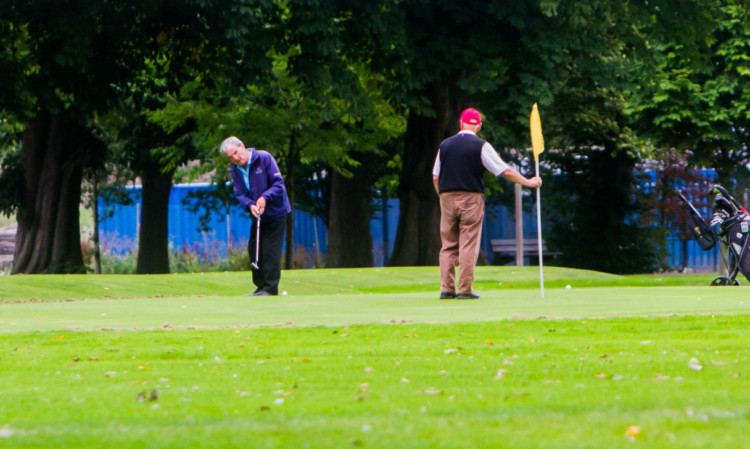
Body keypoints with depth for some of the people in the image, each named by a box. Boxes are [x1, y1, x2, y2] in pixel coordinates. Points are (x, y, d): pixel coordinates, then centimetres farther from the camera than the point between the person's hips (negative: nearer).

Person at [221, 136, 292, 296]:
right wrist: (250, 205, -22)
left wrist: (265, 197, -27)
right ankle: (261, 286, 15)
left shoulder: (264, 158, -14)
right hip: (258, 216, 6)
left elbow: (278, 183, -14)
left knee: (270, 250, -10)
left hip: (276, 212, -6)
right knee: (254, 248, 5)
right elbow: (239, 194, -2)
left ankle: (271, 288, -7)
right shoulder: (235, 170, 2)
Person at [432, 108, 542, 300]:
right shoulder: (481, 146, -4)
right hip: (471, 198, -3)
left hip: (447, 198, 3)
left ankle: (446, 289, 4)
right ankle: (464, 289, -4)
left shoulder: (445, 145, 8)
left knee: (448, 245, 8)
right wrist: (528, 182, 5)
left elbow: (435, 177, 10)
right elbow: (505, 171, -5)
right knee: (469, 245, -1)